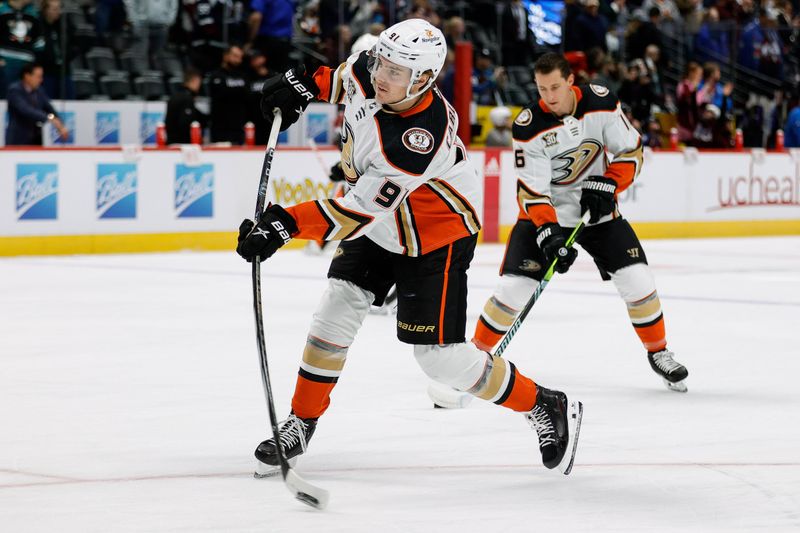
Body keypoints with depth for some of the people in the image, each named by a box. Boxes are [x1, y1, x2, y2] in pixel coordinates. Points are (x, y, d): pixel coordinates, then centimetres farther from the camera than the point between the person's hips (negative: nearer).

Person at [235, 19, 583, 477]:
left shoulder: (422, 138, -39)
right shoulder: (369, 74, -18)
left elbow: (363, 208, -39)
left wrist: (287, 223, -44)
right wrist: (307, 84, 4)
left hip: (436, 238, -7)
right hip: (378, 228, 7)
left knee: (439, 355, -7)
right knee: (338, 310, -3)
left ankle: (546, 408, 9)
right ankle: (300, 425, 10)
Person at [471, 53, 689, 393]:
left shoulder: (601, 103, -14)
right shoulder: (529, 126, -19)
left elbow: (630, 151, -5)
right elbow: (531, 189, -20)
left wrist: (607, 185, -19)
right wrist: (547, 233, -32)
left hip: (597, 208, 2)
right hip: (545, 212, -2)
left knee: (637, 280, -8)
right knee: (514, 286, -13)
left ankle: (658, 352, 13)